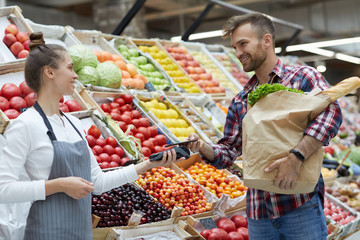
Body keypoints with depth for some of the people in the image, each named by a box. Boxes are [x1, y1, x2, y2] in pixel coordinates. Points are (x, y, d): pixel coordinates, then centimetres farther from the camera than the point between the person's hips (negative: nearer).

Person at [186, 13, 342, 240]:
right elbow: (229, 151, 14)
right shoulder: (240, 102, 14)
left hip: (302, 205, -4)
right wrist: (203, 147, -7)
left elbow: (331, 112, -19)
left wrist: (296, 157, -30)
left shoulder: (303, 76, -1)